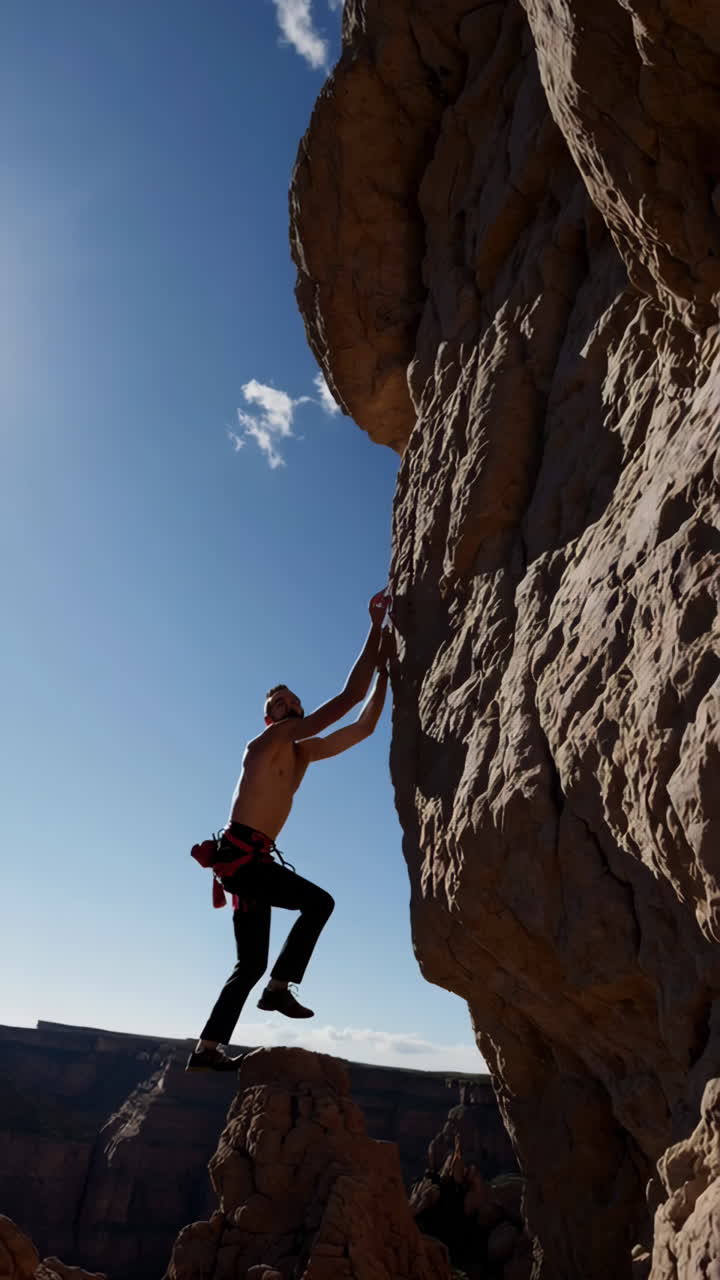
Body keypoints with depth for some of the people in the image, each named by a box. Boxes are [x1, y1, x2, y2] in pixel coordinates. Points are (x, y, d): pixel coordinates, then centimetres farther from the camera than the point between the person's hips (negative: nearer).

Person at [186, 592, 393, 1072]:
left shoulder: (305, 752, 15)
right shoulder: (267, 740, -8)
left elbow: (364, 726, 16)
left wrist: (384, 670, 10)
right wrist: (376, 630, -12)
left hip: (253, 860, 9)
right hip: (238, 853, -9)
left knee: (251, 963, 12)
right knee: (318, 901, -15)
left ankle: (207, 1048, 20)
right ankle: (280, 988, -5)